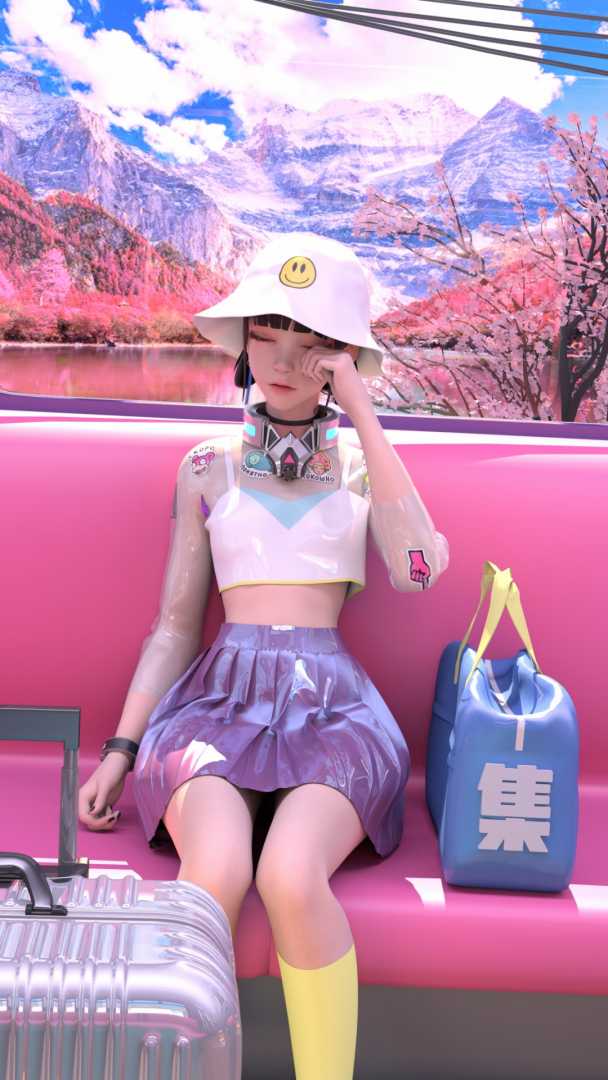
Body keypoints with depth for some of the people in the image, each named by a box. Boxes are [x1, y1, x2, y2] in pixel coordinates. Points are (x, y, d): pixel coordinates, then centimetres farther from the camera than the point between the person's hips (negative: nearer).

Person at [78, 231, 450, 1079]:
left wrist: (361, 412, -5)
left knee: (291, 876, -32)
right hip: (221, 696, 1)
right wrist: (121, 748, 2)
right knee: (216, 873, -32)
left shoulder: (366, 462, 12)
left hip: (331, 702, 0)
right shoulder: (207, 468, 14)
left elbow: (418, 571, -9)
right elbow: (175, 627, 14)